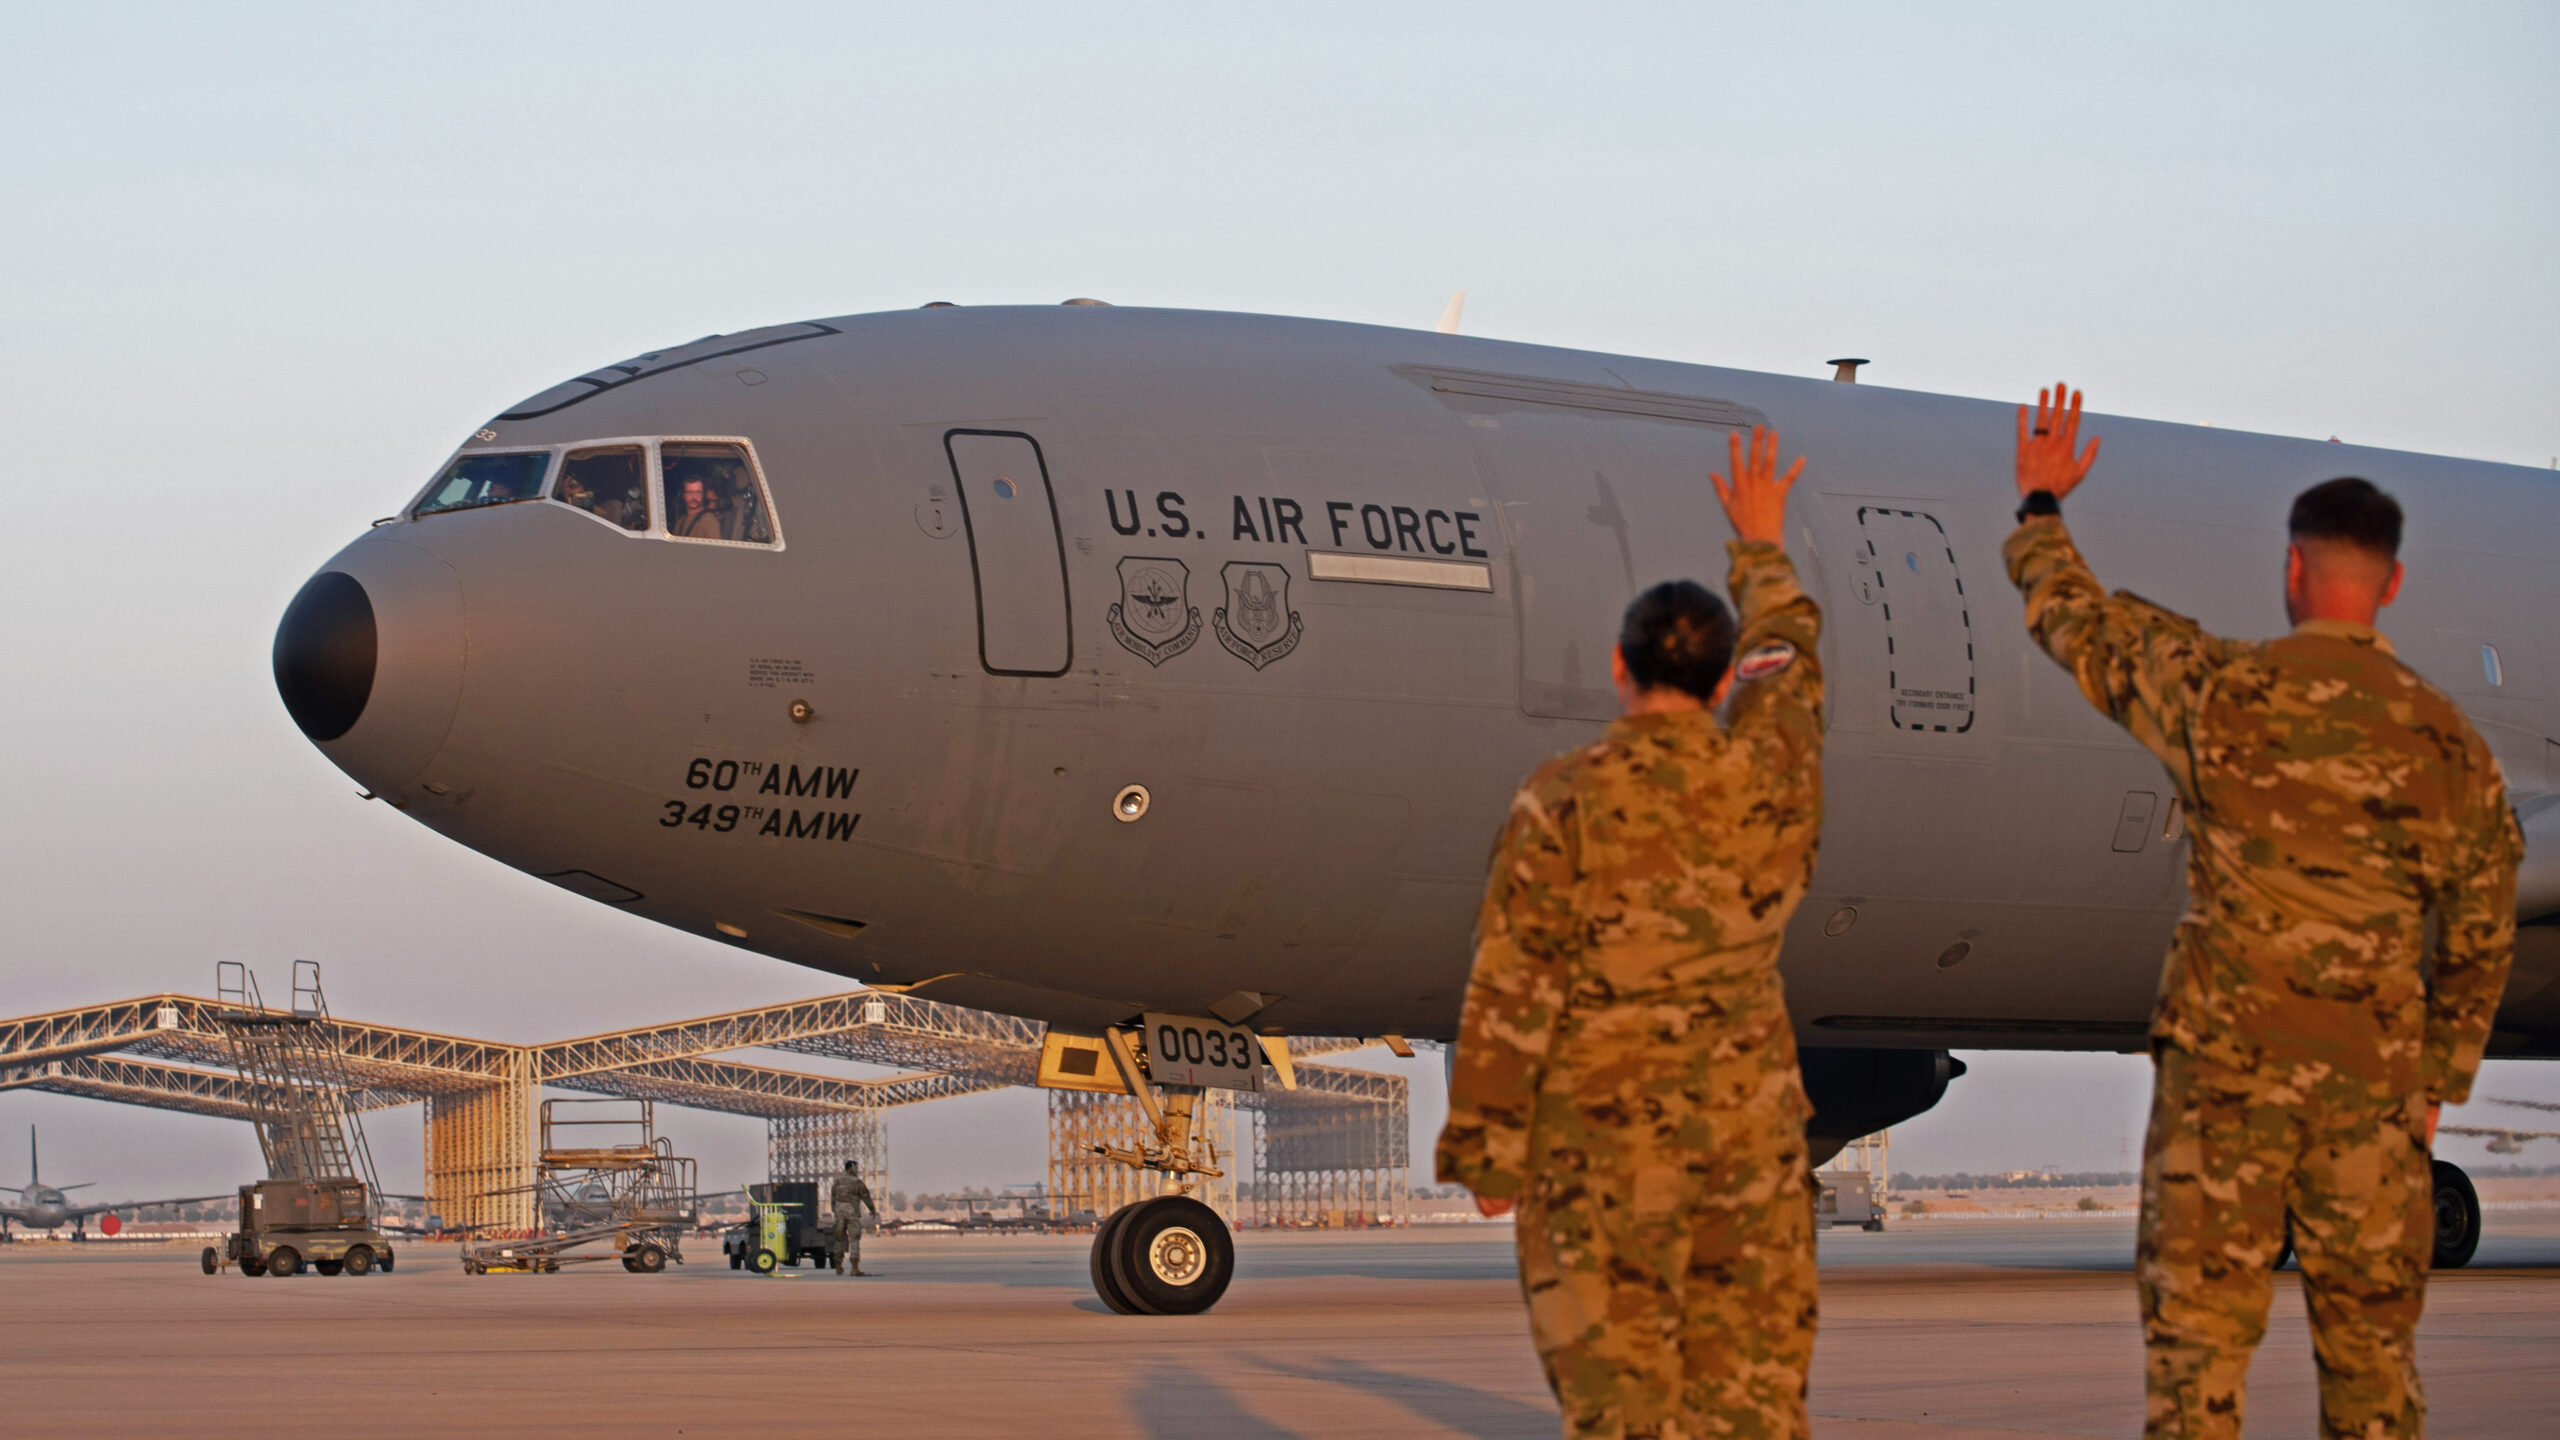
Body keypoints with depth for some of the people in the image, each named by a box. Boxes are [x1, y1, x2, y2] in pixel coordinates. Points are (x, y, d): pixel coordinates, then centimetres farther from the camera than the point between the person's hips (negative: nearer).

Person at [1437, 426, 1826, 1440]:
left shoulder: (1563, 802, -12)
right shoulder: (1769, 777, -1)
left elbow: (1511, 990, -12)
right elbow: (1786, 662, 22)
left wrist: (1485, 1150, -3)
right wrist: (1761, 549, 40)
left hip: (1603, 1133, -3)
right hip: (1747, 1121, 3)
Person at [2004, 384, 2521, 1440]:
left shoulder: (2217, 690, -4)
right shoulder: (2446, 741, 2)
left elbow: (2074, 618, 13)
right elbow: (2478, 942, 9)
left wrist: (2040, 508, 31)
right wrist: (2437, 1082, 20)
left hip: (2225, 1057, -2)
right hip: (2371, 1074, 2)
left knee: (2197, 1332, 1)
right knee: (2370, 1341, 9)